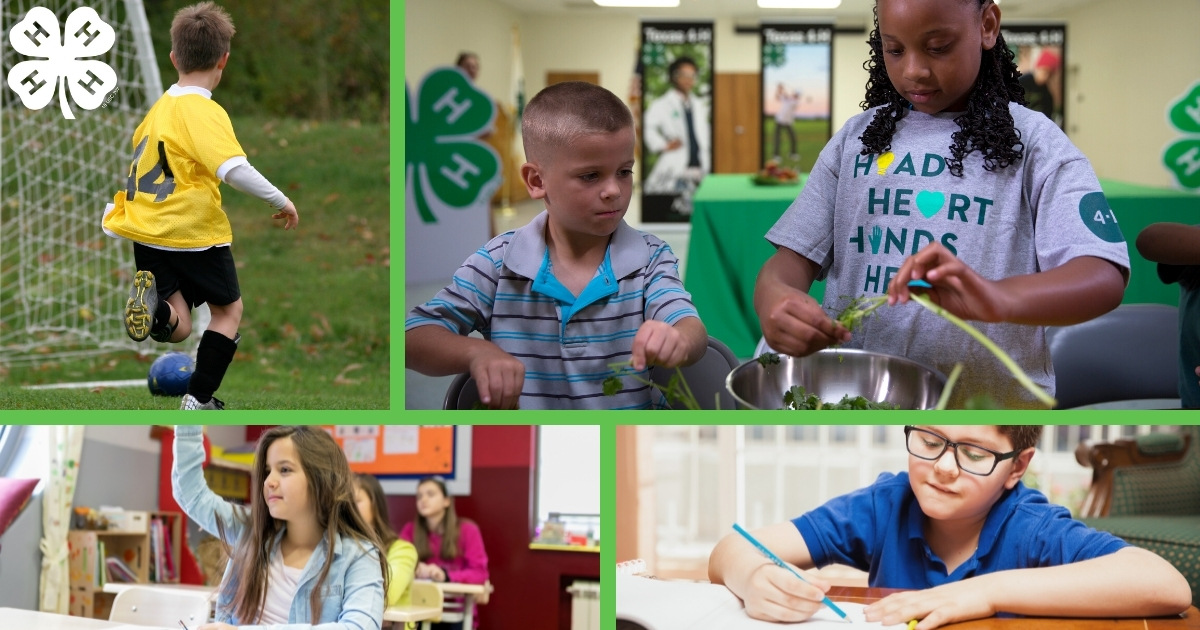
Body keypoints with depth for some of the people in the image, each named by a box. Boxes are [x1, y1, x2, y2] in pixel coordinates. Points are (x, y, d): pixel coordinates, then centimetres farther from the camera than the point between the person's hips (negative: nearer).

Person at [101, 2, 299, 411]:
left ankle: (153, 307, -26)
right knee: (229, 311, 16)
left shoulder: (160, 106, 8)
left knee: (178, 328, 7)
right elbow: (234, 169, -28)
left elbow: (137, 146, 26)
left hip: (148, 232, 6)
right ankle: (198, 400, 8)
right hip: (194, 231, -6)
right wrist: (280, 201, -17)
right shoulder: (205, 112, -15)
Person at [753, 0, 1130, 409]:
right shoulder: (858, 137, 14)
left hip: (990, 402, -3)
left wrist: (1000, 299, -33)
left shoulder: (1031, 141, 2)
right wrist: (774, 296, -20)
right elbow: (797, 256, 8)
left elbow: (1105, 278, -11)